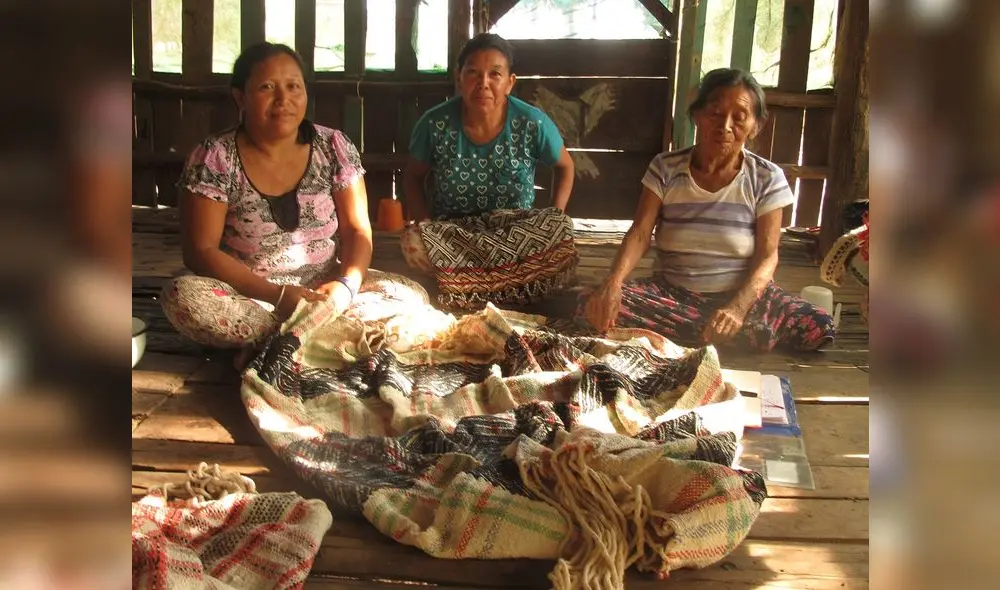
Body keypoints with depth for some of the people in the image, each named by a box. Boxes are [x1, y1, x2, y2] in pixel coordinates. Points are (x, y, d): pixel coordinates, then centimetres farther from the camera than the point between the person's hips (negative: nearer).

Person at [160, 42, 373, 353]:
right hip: (248, 297, -1)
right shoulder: (214, 158, -8)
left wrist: (346, 285, -21)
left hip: (324, 292, 2)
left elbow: (357, 232, 0)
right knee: (183, 295, -32)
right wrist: (277, 294, -22)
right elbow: (201, 252, -11)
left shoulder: (334, 147, 0)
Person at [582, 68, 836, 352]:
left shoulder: (767, 178, -2)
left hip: (743, 293, -1)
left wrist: (738, 307, -27)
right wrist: (612, 282, -30)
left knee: (819, 329, -28)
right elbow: (640, 234, -9)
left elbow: (767, 256, -8)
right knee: (596, 310, -28)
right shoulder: (665, 168, -1)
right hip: (671, 293, 1)